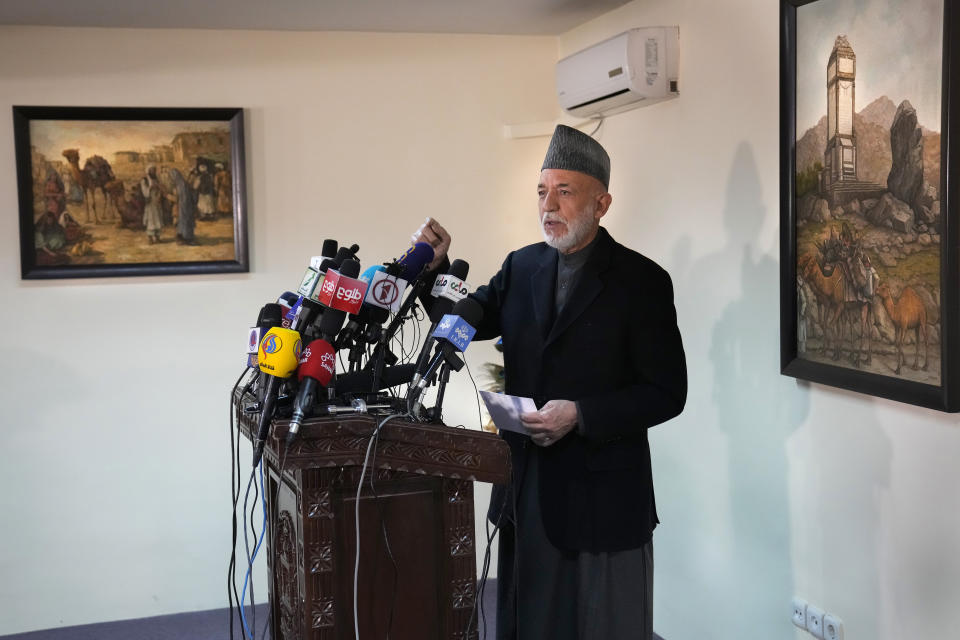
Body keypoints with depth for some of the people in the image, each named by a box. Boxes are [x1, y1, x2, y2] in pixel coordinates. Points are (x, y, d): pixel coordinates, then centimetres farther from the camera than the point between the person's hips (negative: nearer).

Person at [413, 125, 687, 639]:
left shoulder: (641, 281, -9)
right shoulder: (522, 267, 6)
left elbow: (667, 394, -10)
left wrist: (581, 415, -21)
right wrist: (437, 266, -3)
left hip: (602, 495, -5)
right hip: (526, 484, 5)